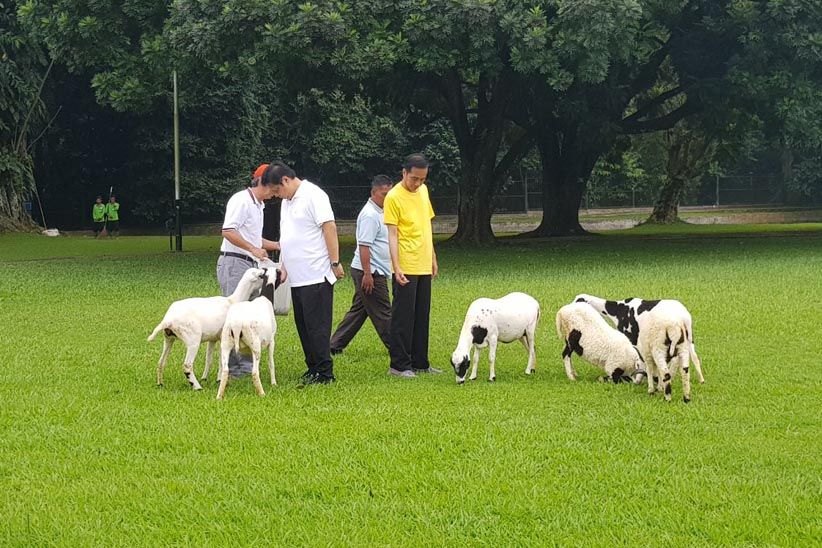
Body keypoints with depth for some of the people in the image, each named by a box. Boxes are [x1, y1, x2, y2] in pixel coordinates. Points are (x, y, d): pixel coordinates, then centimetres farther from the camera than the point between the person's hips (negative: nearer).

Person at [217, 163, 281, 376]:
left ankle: (245, 361, 14)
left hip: (249, 264, 10)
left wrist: (275, 245, 19)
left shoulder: (257, 205, 20)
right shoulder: (241, 201, -12)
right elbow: (228, 231, -23)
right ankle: (232, 365, -9)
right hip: (234, 263, -10)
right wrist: (254, 249, -26)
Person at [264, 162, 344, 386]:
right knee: (303, 326, 10)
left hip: (316, 276, -9)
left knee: (316, 326, -9)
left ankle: (324, 373, -7)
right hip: (297, 278, 9)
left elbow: (330, 227, -15)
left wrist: (335, 262, -18)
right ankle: (313, 369, 16)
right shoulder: (286, 202, 19)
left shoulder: (313, 195, -9)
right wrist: (283, 267, 19)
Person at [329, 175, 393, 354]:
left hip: (374, 272, 11)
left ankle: (336, 345, 15)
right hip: (370, 272, -11)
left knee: (358, 309, 13)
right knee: (382, 313, -4)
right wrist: (367, 274, -25)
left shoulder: (379, 212, 16)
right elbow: (364, 245, -22)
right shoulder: (369, 215, -16)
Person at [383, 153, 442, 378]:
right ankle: (399, 365, 2)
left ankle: (420, 363, 18)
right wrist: (397, 267, -21)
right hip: (406, 268, -7)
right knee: (403, 317, -3)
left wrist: (433, 257, 18)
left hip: (424, 266, 7)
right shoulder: (394, 197, -12)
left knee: (422, 316, 11)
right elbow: (392, 235, -14)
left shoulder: (423, 191, 10)